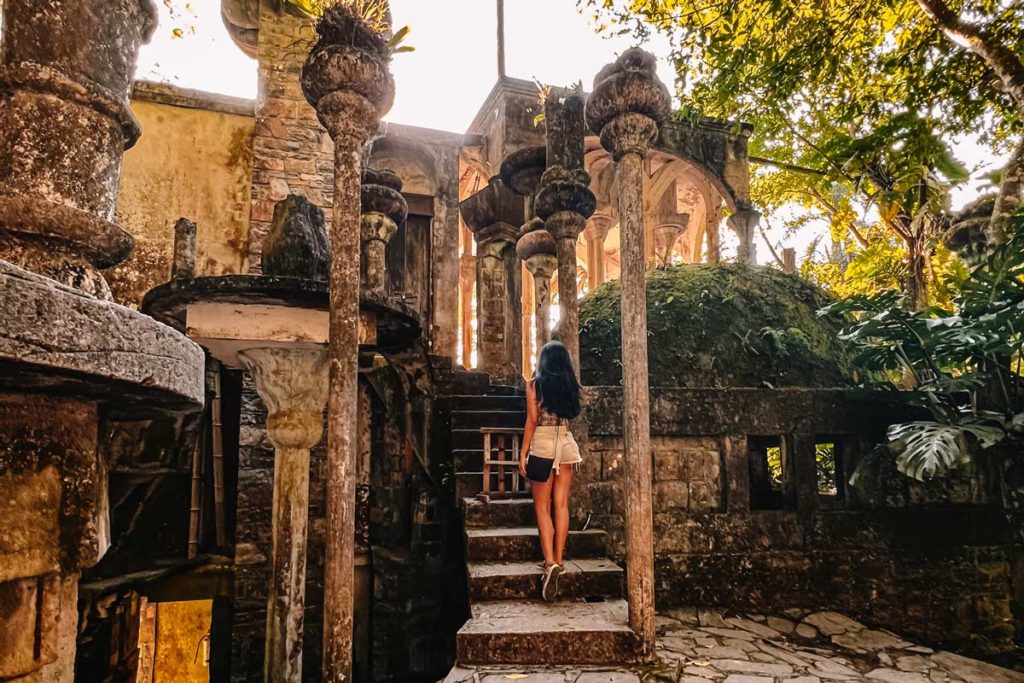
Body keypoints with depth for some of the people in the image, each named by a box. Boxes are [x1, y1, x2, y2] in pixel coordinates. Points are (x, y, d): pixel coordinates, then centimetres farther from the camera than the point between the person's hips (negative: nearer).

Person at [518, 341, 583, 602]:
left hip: (542, 443, -4)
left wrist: (523, 453, -5)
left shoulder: (535, 384, -4)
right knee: (561, 504, 7)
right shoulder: (570, 385, 7)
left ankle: (550, 562, -13)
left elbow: (532, 421, -8)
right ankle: (559, 559, 11)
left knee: (542, 507, -1)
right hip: (566, 443, 4)